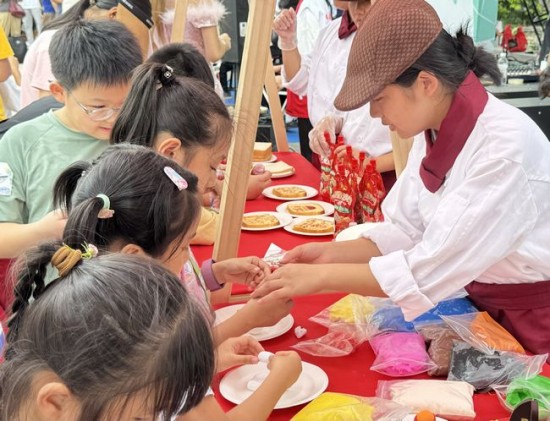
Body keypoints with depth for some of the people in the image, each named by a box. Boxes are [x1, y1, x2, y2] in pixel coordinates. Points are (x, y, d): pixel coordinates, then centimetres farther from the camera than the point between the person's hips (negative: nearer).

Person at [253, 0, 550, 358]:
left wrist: (321, 276, -24)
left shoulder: (505, 147, -28)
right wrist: (330, 253, -11)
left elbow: (432, 269, -29)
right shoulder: (435, 132, -4)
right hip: (480, 305, 6)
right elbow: (408, 233, 2)